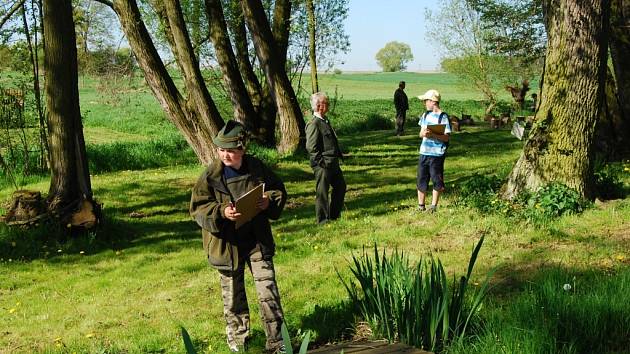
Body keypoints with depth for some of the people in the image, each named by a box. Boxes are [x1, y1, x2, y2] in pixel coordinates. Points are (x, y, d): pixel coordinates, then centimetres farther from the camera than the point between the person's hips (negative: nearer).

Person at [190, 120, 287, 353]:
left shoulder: (257, 168, -3)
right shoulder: (210, 176, -10)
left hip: (257, 240, 1)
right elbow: (197, 208, -8)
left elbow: (279, 190, 10)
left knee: (268, 291, 1)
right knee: (233, 295, 13)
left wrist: (269, 200, -13)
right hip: (226, 243, -1)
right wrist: (221, 212, -26)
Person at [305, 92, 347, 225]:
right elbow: (311, 147, -20)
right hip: (323, 165, -10)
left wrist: (338, 155, 17)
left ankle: (334, 215, 31)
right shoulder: (313, 124, -17)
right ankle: (323, 220, 11)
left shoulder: (325, 121, 13)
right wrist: (321, 163, -20)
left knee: (340, 186, 18)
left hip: (333, 163, 10)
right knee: (322, 192, 1)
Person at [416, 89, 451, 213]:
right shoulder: (425, 115, 10)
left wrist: (433, 134, -25)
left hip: (437, 154, -6)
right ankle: (421, 206, 18)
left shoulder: (443, 117, -8)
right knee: (421, 180, 8)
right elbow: (421, 133, 13)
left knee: (437, 181, 3)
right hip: (424, 152, 6)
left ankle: (433, 206, 15)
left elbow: (446, 137, -11)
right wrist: (423, 133, -10)